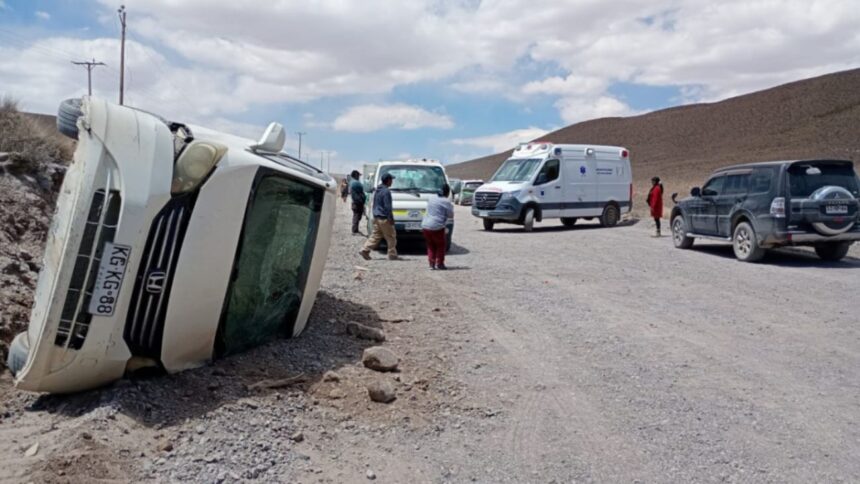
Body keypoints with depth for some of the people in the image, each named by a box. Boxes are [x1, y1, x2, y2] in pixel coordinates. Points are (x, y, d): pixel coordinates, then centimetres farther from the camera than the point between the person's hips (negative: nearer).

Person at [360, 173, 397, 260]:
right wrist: (391, 218, -15)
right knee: (391, 237, 2)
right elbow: (387, 206, -19)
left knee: (375, 235, 11)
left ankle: (365, 250, 2)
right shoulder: (386, 191, -16)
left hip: (376, 217, 9)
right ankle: (392, 255, 8)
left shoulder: (377, 190, 13)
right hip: (384, 218, -9)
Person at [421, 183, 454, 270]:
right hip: (437, 227, -6)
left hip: (425, 226, 6)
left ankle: (431, 264, 13)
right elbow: (451, 215, -2)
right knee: (441, 245, 12)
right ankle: (440, 264, 11)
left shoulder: (432, 199, 14)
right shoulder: (446, 202, -7)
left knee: (431, 246, 17)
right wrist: (451, 207, 14)